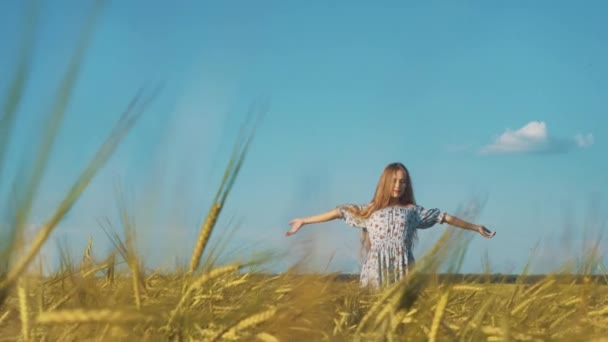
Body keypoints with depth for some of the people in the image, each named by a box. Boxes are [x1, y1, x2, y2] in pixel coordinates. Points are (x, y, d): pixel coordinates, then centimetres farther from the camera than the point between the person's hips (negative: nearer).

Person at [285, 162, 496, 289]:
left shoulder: (412, 210, 13)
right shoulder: (369, 210, 12)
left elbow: (444, 217, 15)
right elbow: (339, 212, 12)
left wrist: (475, 228, 17)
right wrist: (304, 221, 11)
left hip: (402, 273, 1)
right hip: (375, 273, 0)